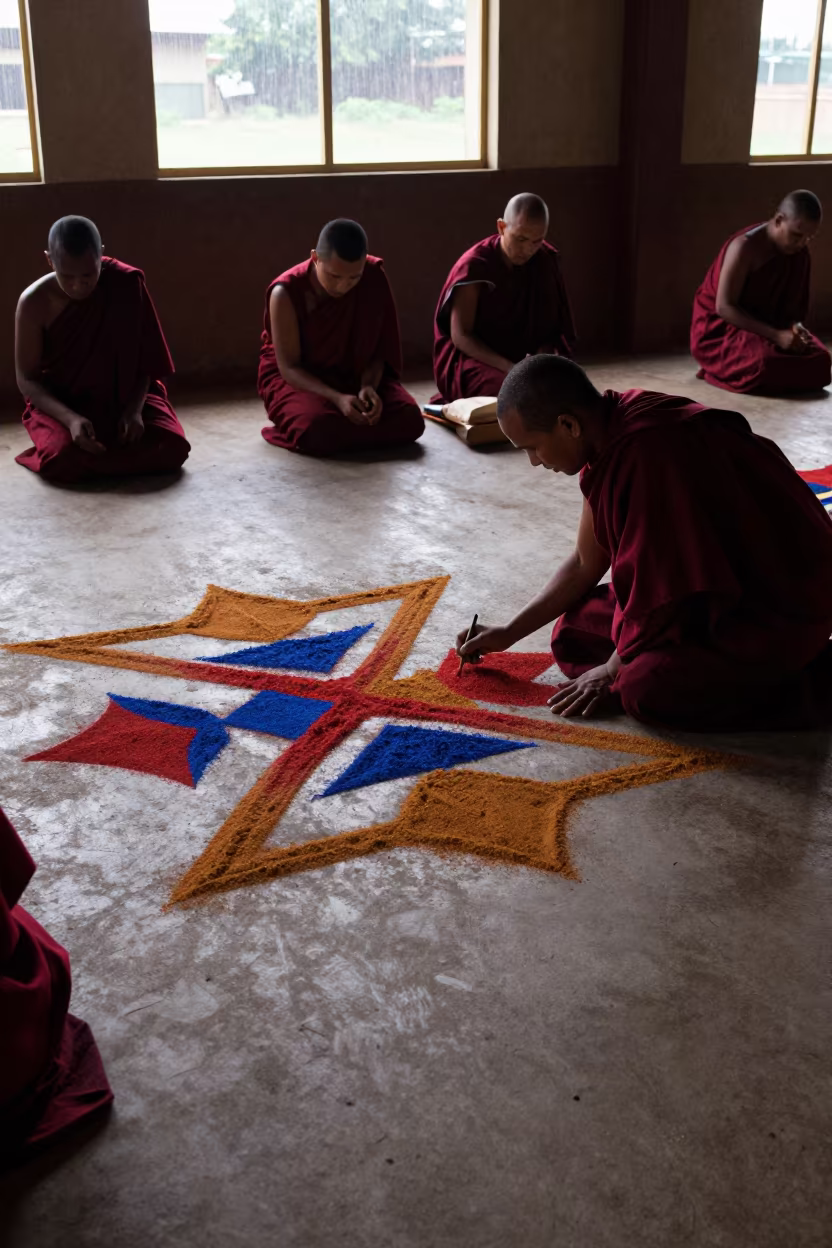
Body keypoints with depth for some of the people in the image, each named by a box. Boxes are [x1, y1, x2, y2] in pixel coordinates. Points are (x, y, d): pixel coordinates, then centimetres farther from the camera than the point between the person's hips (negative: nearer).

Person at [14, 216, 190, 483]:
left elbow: (145, 359, -6)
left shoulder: (126, 284, -14)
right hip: (60, 403, -1)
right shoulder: (34, 303, -17)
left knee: (172, 448, -25)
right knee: (64, 460, -32)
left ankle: (92, 454, 0)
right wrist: (70, 418, -29)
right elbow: (27, 380, -12)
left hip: (123, 397, 1)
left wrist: (134, 408, -22)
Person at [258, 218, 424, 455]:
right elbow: (289, 367, -20)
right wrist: (337, 398, -35)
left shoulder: (374, 277, -15)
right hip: (297, 378, -3)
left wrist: (368, 386, -26)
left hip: (355, 374, 3)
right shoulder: (286, 293, -24)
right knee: (319, 429, -37)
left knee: (409, 419, -23)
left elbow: (376, 348, -5)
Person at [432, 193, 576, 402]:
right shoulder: (474, 266, -16)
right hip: (471, 358, -5)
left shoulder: (545, 261, -2)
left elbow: (550, 324, 3)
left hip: (524, 357, 5)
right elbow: (460, 336, -17)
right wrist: (509, 368, -30)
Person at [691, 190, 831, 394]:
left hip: (765, 327, 7)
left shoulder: (799, 254, 0)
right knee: (765, 365, -36)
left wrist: (795, 326, -17)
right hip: (721, 328, -7)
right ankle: (720, 368, -3)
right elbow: (724, 307, -24)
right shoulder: (745, 247, -22)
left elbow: (793, 303, 9)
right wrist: (776, 335, -30)